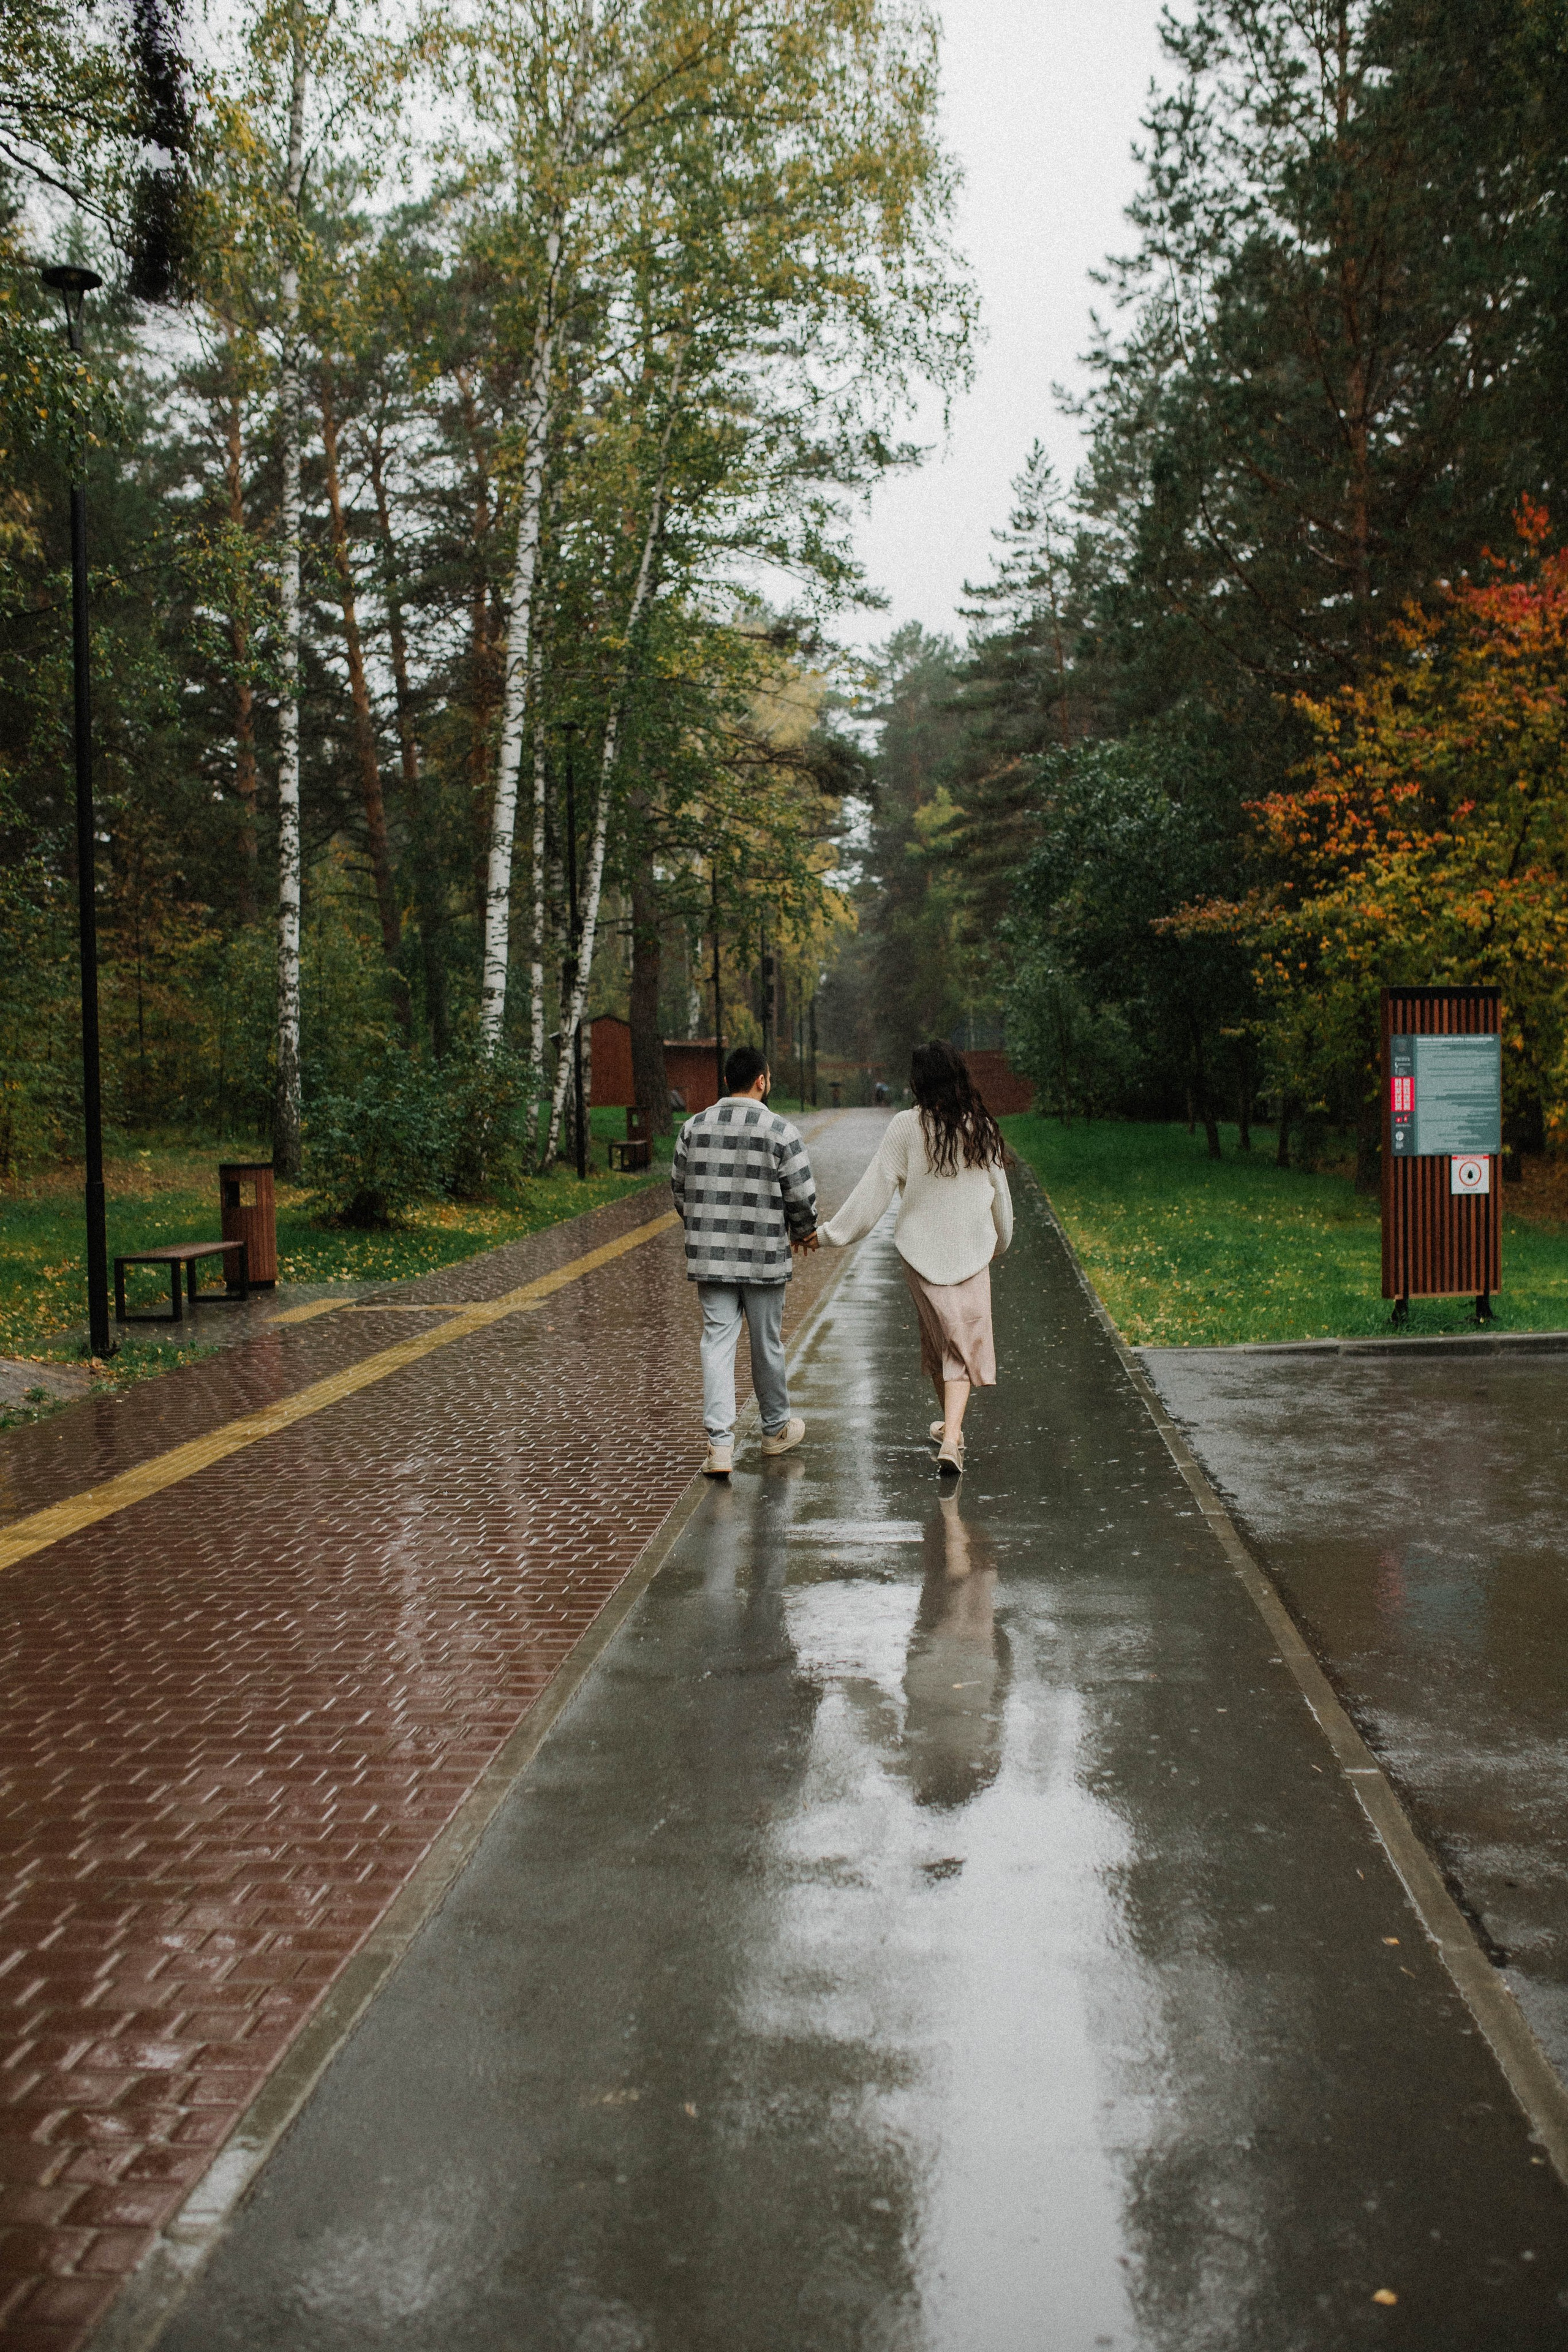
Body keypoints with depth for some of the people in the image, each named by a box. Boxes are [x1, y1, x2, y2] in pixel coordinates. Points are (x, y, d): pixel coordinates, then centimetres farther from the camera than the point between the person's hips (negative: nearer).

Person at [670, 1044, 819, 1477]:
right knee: (767, 1344, 13)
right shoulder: (780, 1131, -10)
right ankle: (776, 1429, 31)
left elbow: (680, 1189, 10)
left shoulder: (694, 1128, 2)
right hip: (764, 1258, -2)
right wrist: (802, 1232, 12)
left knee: (717, 1342, 3)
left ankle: (720, 1443, -6)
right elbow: (803, 1196, -9)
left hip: (709, 1256, 3)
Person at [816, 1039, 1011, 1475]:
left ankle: (949, 1427, 32)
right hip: (971, 1251, 1)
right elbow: (1000, 1195, 10)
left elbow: (875, 1188, -10)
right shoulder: (982, 1128, -1)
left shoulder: (908, 1126, -10)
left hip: (921, 1251, -1)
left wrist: (832, 1232, -2)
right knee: (962, 1347, 3)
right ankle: (951, 1437, -12)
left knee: (938, 1339, 17)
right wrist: (999, 1241, 27)